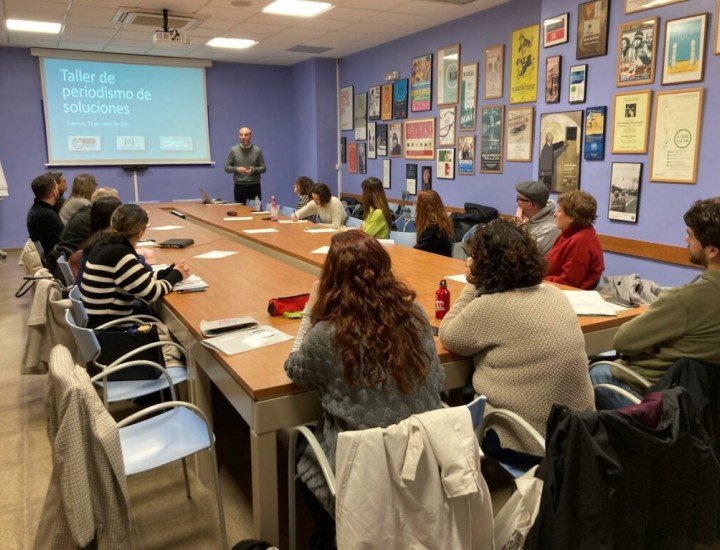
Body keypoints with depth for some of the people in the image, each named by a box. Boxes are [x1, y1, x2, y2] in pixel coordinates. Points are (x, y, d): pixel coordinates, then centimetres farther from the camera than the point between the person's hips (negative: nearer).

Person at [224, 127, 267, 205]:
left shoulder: (257, 150, 1)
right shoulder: (233, 150, 2)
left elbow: (263, 168, 3)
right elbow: (227, 167, 5)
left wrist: (254, 170, -17)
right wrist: (237, 169, -14)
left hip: (254, 186, 0)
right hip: (239, 186, 1)